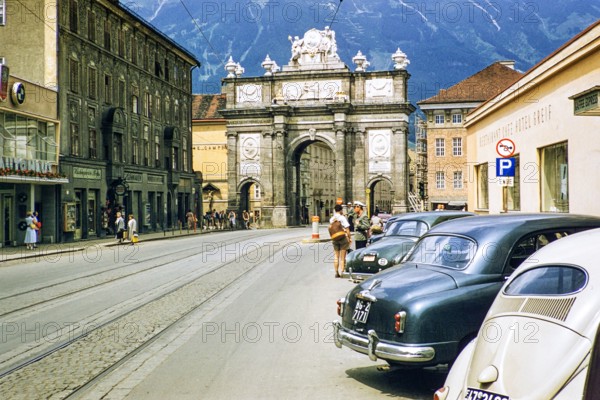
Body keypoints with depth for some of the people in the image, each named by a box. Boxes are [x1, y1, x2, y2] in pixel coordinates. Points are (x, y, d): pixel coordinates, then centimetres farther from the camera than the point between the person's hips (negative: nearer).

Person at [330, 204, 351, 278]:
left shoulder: (331, 219, 4)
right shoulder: (342, 218, -11)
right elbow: (347, 228, -12)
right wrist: (350, 237, -5)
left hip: (335, 239, 4)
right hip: (343, 238, -4)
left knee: (336, 256, 10)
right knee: (342, 257, 1)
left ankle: (336, 272, 11)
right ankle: (341, 273, 0)